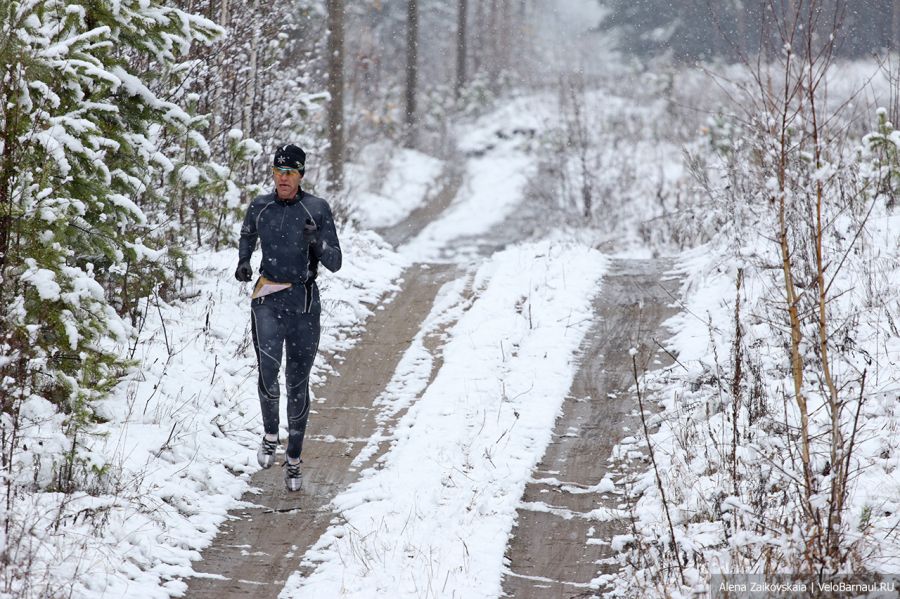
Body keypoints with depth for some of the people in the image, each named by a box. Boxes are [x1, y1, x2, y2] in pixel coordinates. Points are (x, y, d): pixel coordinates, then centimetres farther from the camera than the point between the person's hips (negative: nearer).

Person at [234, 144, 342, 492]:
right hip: (267, 299, 1)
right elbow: (247, 235, 26)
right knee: (267, 369, -20)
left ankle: (294, 460, 16)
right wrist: (243, 262, 7)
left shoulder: (317, 209, -4)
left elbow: (334, 264, -5)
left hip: (304, 303, -1)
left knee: (298, 384, 3)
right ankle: (270, 434, 5)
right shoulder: (260, 207, 3)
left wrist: (318, 243, -24)